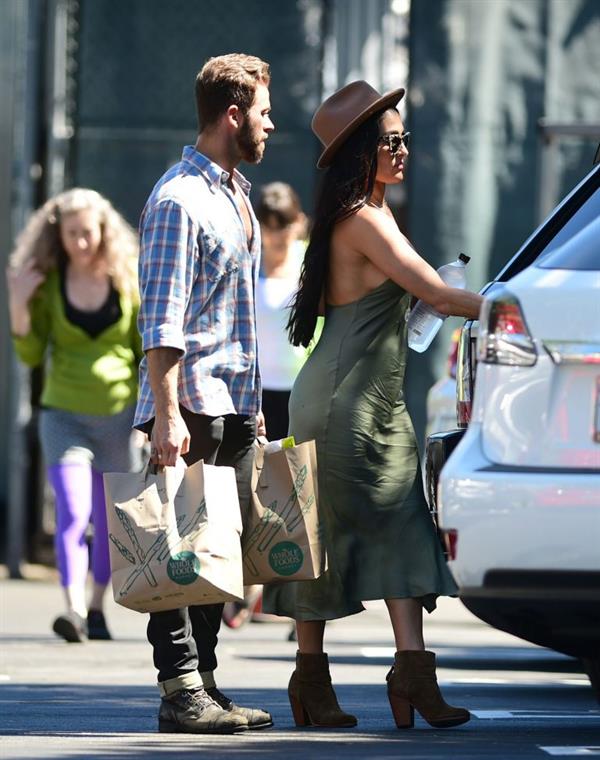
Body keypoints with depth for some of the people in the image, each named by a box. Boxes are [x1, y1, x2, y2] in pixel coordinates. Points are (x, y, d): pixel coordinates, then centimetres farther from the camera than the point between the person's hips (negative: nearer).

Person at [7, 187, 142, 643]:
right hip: (65, 413, -1)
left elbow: (147, 350, 6)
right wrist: (18, 308, -15)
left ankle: (96, 609, 24)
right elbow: (31, 355, -1)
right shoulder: (46, 283, -2)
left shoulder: (127, 281, -1)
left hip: (120, 413, 1)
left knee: (109, 521, 9)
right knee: (72, 512, -17)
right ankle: (74, 610, -26)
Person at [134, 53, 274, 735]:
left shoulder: (235, 192, 18)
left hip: (234, 402, 9)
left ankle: (202, 684, 14)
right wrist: (167, 415, -21)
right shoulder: (179, 200, -11)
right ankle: (181, 691, -5)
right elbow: (161, 321, -16)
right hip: (190, 403, -9)